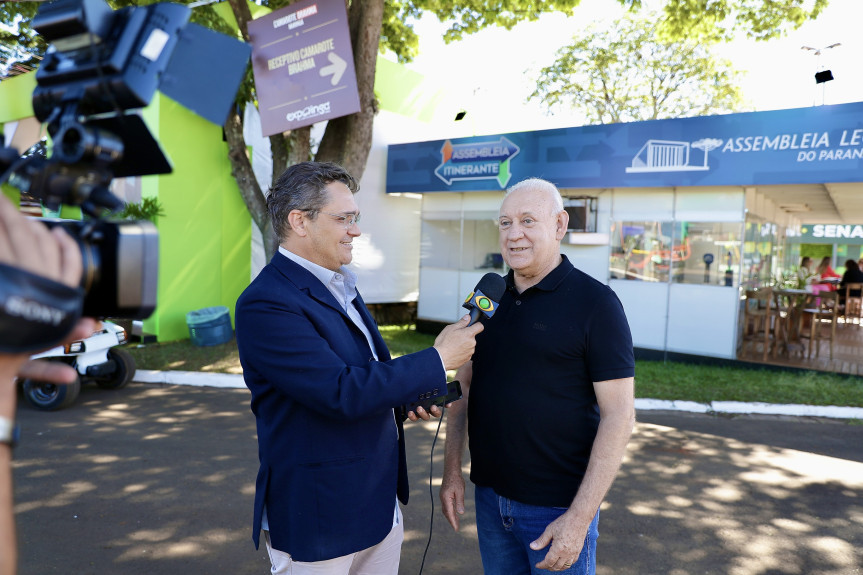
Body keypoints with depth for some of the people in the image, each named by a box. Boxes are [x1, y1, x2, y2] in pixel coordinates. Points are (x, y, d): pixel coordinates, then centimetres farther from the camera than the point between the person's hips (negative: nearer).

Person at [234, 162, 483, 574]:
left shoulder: (338, 284, 7)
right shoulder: (265, 304, -22)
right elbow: (341, 393, -27)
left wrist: (405, 398, 0)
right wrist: (437, 360, -19)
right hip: (318, 520, -8)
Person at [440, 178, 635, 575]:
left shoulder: (595, 303, -12)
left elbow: (619, 416, -15)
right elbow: (464, 384, 10)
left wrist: (579, 518, -18)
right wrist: (452, 469, 5)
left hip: (558, 507, -4)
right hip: (489, 494, 5)